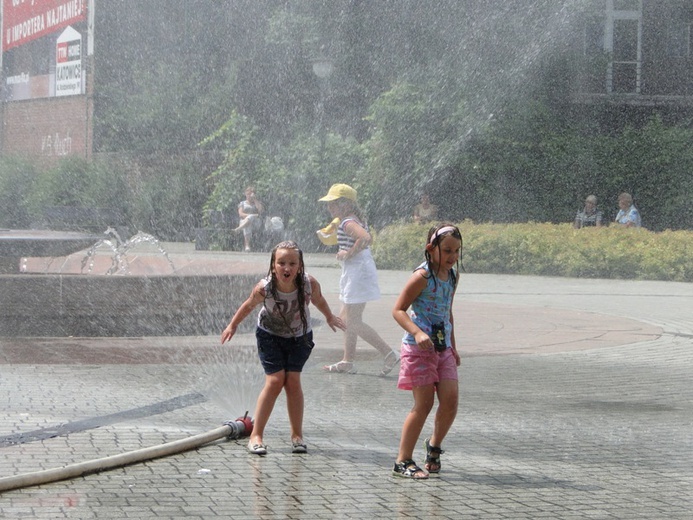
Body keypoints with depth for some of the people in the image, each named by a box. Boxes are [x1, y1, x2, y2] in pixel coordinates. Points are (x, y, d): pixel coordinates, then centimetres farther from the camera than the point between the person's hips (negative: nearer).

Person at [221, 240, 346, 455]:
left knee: (293, 381, -7)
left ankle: (297, 435, 7)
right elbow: (248, 306, -9)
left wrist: (330, 317, 15)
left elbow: (319, 300, -4)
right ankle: (256, 435, -1)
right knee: (275, 380, -11)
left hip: (300, 336, 1)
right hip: (270, 335, -1)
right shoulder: (264, 288, -31)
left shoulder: (310, 284, -28)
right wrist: (232, 326, 7)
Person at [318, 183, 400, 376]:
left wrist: (348, 254, -24)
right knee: (346, 319, 17)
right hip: (352, 273, 11)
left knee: (354, 323, -7)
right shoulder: (356, 221, 13)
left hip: (358, 271, -11)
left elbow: (365, 238, -35)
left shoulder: (348, 223, -18)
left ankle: (389, 354, -8)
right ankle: (347, 362, 22)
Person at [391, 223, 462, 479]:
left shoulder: (452, 276, 10)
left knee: (450, 400, -5)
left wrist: (453, 347, 25)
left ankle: (434, 444, 21)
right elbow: (398, 310, -14)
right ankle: (403, 461, 2)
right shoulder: (422, 276, -13)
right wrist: (417, 332, -28)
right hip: (419, 348, -7)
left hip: (443, 348, 7)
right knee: (424, 404, -7)